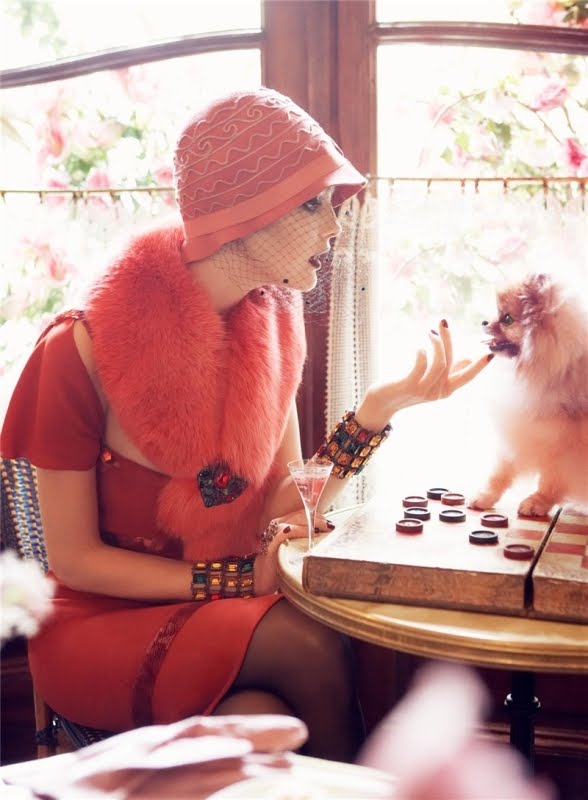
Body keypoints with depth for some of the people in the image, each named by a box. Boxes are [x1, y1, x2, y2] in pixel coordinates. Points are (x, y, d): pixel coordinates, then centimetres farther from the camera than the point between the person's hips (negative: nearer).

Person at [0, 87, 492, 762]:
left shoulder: (272, 324, -1)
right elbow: (75, 559, -12)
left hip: (228, 615, 4)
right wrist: (239, 578, -18)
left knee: (266, 719, -29)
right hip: (102, 624, -4)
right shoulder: (83, 350, -17)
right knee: (307, 645, -29)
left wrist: (378, 410, -16)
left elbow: (283, 510, -4)